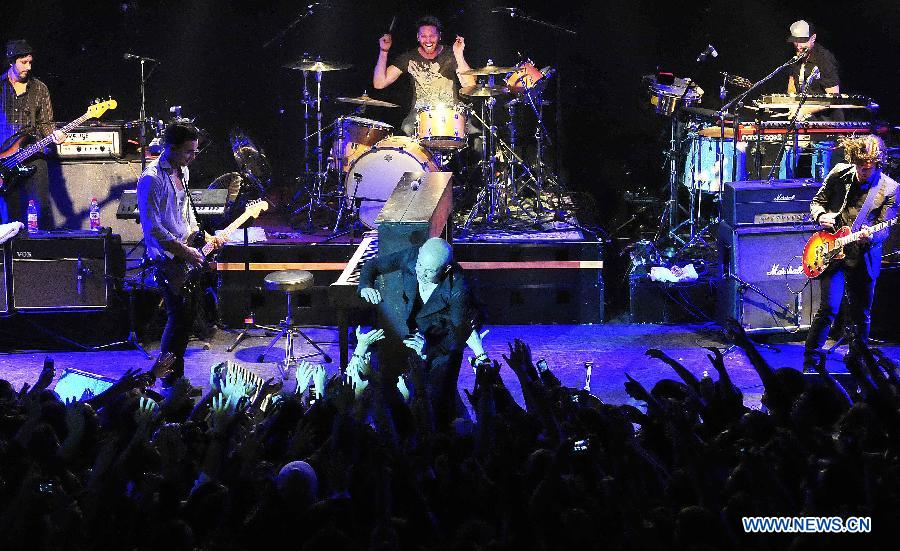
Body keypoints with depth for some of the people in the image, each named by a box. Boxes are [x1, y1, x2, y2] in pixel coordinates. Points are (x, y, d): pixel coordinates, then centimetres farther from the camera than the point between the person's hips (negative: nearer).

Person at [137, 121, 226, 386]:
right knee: (180, 315, -11)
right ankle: (171, 381, -2)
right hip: (167, 257, -9)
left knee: (186, 313, 11)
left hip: (186, 253, 9)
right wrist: (184, 251, -20)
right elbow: (152, 228, -21)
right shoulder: (152, 179, -19)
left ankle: (175, 376, 21)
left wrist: (202, 236, 12)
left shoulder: (182, 171, 10)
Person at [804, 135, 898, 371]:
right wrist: (821, 216, -11)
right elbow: (816, 202, 12)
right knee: (828, 309, -12)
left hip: (864, 258, 1)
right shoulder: (839, 174, 0)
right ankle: (810, 364, -2)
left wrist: (871, 236, -28)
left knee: (861, 316, 11)